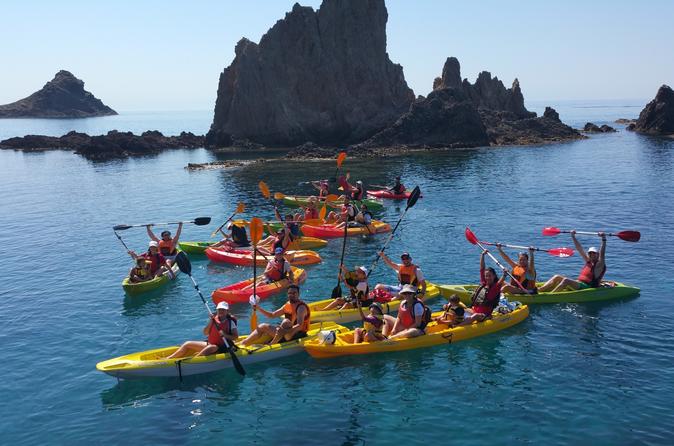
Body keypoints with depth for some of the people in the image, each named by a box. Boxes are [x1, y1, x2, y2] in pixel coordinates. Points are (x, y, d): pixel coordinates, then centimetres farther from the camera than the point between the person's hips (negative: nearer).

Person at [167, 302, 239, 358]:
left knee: (210, 348, -40)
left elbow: (236, 337, -13)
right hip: (210, 343, 7)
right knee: (188, 344, 2)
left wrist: (225, 335, -29)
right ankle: (168, 358, 1)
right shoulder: (214, 319, 5)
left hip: (223, 347, -7)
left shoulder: (230, 322, -9)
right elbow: (205, 333, 1)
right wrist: (210, 321, -11)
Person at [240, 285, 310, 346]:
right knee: (262, 327, 5)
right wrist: (258, 308, 4)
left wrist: (285, 331, -46)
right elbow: (272, 315, 17)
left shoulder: (301, 307, -16)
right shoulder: (287, 305, 11)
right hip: (288, 331, 9)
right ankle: (242, 344, 0)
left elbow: (299, 326, -31)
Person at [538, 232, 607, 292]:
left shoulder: (599, 265, -2)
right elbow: (579, 249, 20)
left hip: (588, 287, -9)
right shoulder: (588, 261, 19)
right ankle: (538, 290, -16)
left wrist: (603, 239, -28)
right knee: (557, 277, -2)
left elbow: (602, 254, -19)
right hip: (578, 284, 9)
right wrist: (573, 237, 19)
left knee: (566, 280, -30)